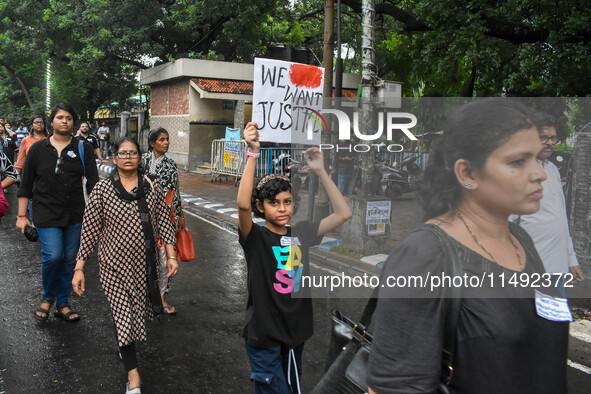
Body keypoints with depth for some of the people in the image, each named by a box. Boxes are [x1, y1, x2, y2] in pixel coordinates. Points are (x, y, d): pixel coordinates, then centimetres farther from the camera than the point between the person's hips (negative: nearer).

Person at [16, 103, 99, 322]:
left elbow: (93, 182, -1)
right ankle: (48, 296, 14)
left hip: (75, 214, 2)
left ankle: (62, 304, 24)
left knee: (69, 259, 7)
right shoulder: (38, 149, 4)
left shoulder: (83, 149, 4)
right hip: (46, 213, -1)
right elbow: (26, 185, 6)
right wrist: (22, 216, 3)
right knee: (53, 255, -14)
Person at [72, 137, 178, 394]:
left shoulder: (152, 187, 0)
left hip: (145, 264, 3)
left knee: (138, 309, 19)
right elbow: (90, 229, -5)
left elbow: (163, 223, 3)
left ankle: (125, 344, 51)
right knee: (123, 314, -2)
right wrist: (79, 268, -7)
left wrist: (171, 256, -3)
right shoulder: (103, 190, -6)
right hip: (115, 264, -3)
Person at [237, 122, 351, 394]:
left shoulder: (300, 234, 1)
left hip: (296, 331, 6)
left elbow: (343, 213, -1)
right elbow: (243, 205, -33)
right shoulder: (255, 237, -12)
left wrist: (320, 171, -6)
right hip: (264, 335, -5)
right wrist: (253, 153, -36)